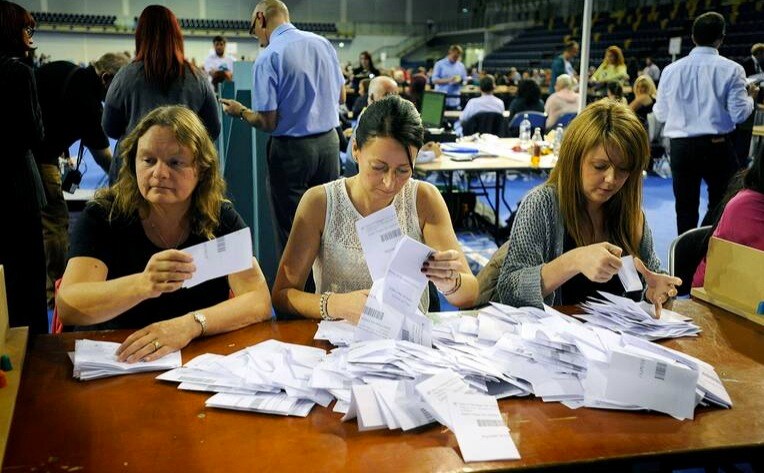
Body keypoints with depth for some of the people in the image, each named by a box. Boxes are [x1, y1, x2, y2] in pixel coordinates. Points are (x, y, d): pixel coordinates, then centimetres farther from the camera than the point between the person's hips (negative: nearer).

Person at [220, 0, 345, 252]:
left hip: (292, 148, -5)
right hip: (329, 141, 5)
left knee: (291, 231, 6)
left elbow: (268, 122, -14)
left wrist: (240, 111, 4)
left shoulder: (267, 58, -14)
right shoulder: (323, 43, 2)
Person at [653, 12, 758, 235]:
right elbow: (739, 114, -8)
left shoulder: (671, 69, 2)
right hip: (717, 145, -3)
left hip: (680, 146, 3)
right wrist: (750, 97, 12)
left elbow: (660, 114, 6)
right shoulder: (731, 69, -6)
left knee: (685, 207, 12)